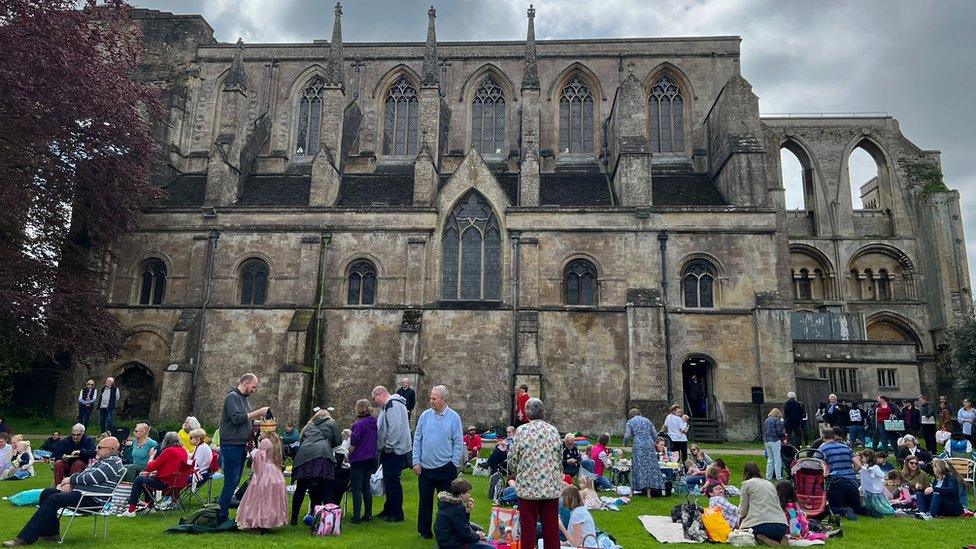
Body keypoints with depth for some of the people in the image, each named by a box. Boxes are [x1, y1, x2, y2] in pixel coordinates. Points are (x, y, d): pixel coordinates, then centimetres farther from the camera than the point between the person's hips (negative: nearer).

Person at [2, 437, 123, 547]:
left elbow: (90, 478, -20)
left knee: (54, 499, -23)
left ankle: (26, 538, -19)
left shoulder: (113, 462, -15)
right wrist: (70, 483, 1)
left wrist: (71, 479, -5)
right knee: (47, 493, 6)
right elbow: (84, 474, 21)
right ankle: (51, 532, 4)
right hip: (81, 490, 11)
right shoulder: (102, 460, 20)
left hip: (93, 499, -11)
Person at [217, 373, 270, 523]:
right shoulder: (232, 397, -11)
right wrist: (257, 412, -18)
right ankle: (221, 516, -1)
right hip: (231, 445, -9)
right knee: (231, 481, -7)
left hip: (241, 445, 9)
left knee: (235, 481, 12)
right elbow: (236, 418, -23)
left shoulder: (245, 398, 17)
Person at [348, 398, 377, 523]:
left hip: (359, 460, -7)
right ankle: (368, 514, 21)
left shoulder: (359, 424, -17)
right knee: (366, 486, 17)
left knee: (356, 489, 2)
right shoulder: (374, 422, 3)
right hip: (371, 459, 7)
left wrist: (348, 455, -2)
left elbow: (353, 443, -17)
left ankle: (356, 517, 4)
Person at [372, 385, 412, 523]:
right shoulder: (388, 406, 16)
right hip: (390, 451, 10)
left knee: (392, 482, -4)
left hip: (395, 451, -10)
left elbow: (395, 428, -27)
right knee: (389, 481, 18)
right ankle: (388, 510, 30)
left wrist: (388, 446, -21)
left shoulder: (393, 405, -18)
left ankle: (397, 514, 5)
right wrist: (385, 447, 15)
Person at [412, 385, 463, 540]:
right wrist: (416, 461, -1)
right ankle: (425, 532, 26)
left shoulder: (453, 417, -6)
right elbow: (417, 440, 3)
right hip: (425, 467, 2)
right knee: (425, 501, 12)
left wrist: (454, 463, -7)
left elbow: (458, 443, -3)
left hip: (446, 468, -2)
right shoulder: (425, 415, -1)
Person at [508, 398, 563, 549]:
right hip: (552, 486, 3)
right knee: (551, 527, 12)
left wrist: (517, 472, 16)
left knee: (528, 527, 5)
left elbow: (512, 459, -4)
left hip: (528, 486, -3)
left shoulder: (521, 430, -8)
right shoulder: (553, 430, 1)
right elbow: (559, 458, 8)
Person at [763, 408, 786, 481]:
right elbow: (779, 432, -11)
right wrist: (784, 435, 7)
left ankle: (768, 477, 14)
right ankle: (778, 477, -1)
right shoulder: (777, 420, -6)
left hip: (766, 441, 7)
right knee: (777, 459, 0)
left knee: (770, 459, 13)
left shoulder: (766, 420, 15)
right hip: (775, 441, -7)